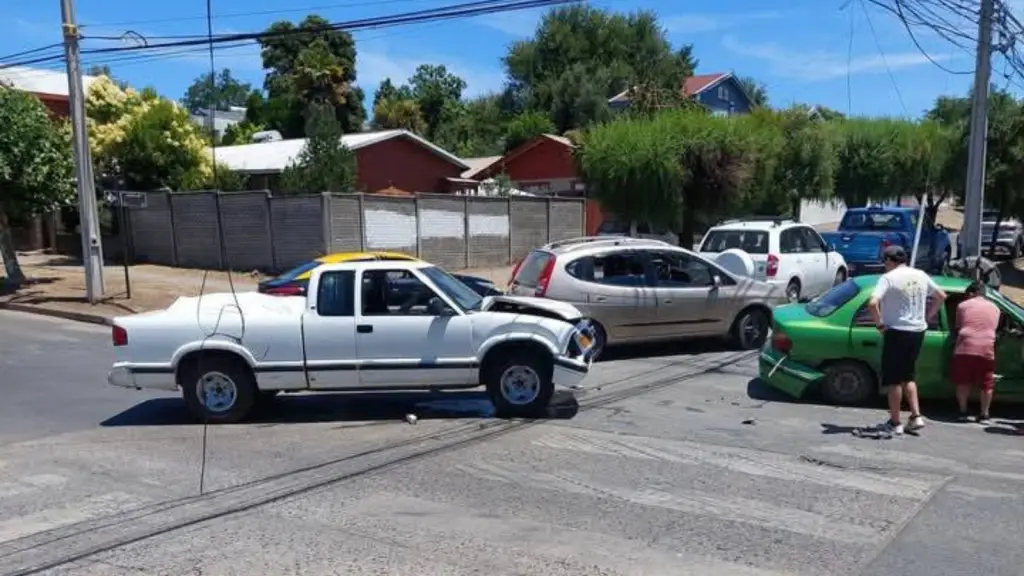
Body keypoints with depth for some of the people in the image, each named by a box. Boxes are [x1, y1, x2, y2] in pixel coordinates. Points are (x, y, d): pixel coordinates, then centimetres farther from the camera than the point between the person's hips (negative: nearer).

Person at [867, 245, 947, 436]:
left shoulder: (888, 278, -12)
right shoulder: (920, 275, 8)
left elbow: (873, 303, -26)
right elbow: (941, 296, 19)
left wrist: (879, 324, -13)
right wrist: (927, 317, 17)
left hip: (897, 332, -6)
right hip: (918, 332, 7)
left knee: (894, 379, 3)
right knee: (908, 376, 20)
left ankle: (894, 423, 8)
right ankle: (916, 416, 15)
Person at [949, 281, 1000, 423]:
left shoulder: (963, 305, 9)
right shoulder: (995, 308, 15)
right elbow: (994, 329, 18)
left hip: (965, 347, -1)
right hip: (986, 349, 1)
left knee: (963, 382, 8)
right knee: (986, 385, 8)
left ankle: (963, 412, 10)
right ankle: (984, 415, 10)